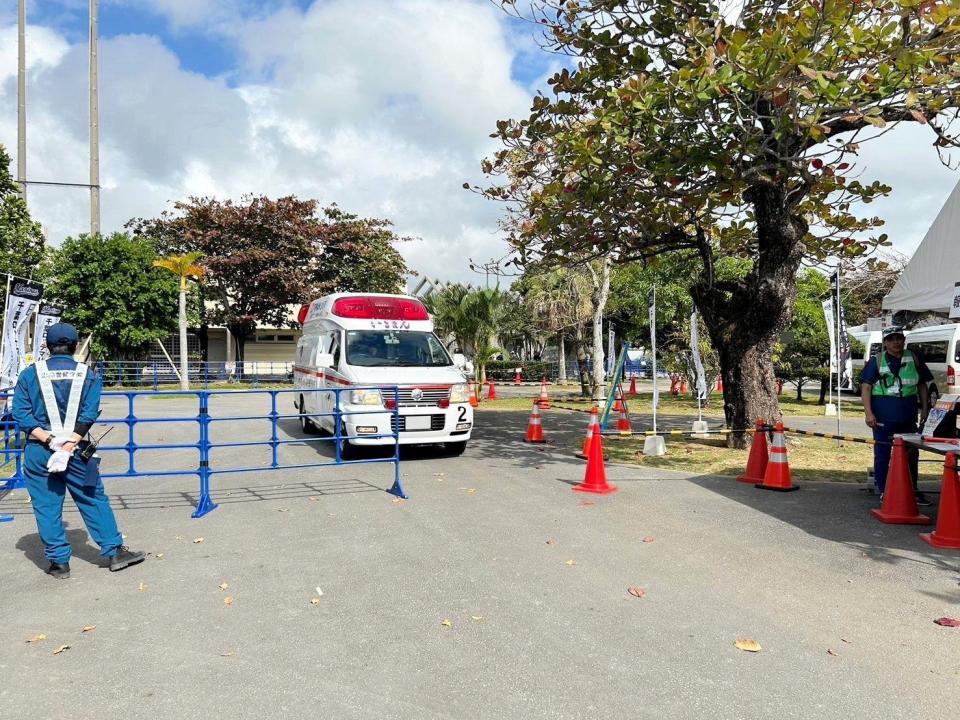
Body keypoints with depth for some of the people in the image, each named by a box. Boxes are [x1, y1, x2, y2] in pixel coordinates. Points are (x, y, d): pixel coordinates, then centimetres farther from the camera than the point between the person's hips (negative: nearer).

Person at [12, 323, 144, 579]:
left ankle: (58, 562, 14)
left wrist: (49, 440, -11)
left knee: (46, 506, 9)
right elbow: (89, 415, -9)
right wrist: (67, 446, -12)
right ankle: (115, 551, 13)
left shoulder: (30, 374, 2)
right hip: (76, 450, 0)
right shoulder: (87, 375, 1)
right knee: (94, 500, 10)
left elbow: (21, 413, -6)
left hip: (38, 452, 0)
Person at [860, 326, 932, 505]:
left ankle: (912, 491, 27)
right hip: (883, 418, -4)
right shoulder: (876, 361, -1)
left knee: (911, 454, 13)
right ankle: (884, 491, 12)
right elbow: (866, 388, -4)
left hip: (908, 417, 4)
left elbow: (922, 385, 17)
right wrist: (868, 413, -14)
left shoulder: (914, 358, 9)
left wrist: (924, 408, 10)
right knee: (882, 454, 2)